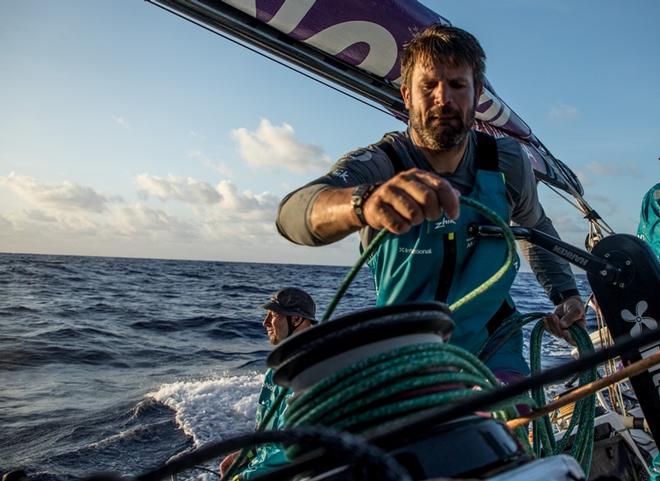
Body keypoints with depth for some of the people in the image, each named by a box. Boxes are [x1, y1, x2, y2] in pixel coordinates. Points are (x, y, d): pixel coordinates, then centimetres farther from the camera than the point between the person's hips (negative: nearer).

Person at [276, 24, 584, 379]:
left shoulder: (507, 162, -8)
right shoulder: (376, 165, -20)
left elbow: (535, 226, 14)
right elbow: (293, 213, -41)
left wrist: (565, 294, 1)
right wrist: (364, 203, -62)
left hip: (491, 348, 2)